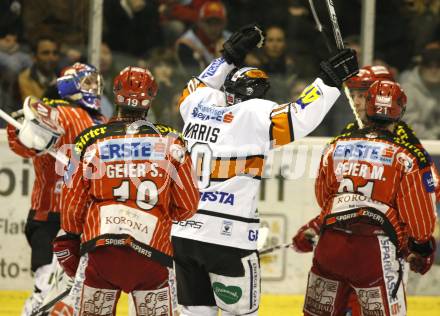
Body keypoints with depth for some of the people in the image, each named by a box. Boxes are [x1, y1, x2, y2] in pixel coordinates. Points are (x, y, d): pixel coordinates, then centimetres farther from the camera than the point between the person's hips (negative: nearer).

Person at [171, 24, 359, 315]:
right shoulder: (253, 114, -9)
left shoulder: (200, 105, 10)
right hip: (228, 237, -6)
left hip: (183, 233, 6)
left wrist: (230, 57, 38)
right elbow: (298, 120, -19)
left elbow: (196, 89, 34)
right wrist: (330, 80, -11)